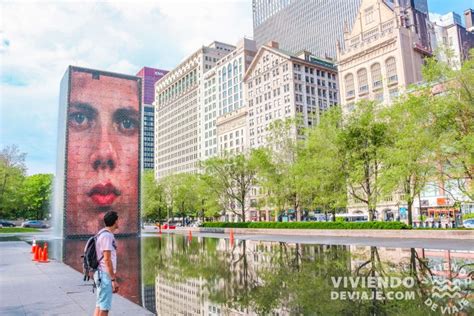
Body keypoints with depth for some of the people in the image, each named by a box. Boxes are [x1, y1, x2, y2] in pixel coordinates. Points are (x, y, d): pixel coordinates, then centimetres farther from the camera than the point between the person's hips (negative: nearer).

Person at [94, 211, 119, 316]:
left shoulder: (104, 234, 12)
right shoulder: (107, 236, -18)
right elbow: (107, 260, -21)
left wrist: (113, 274, 21)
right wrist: (113, 279, -18)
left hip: (102, 274, 10)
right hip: (105, 275, -10)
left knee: (100, 305, 15)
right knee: (104, 307, -4)